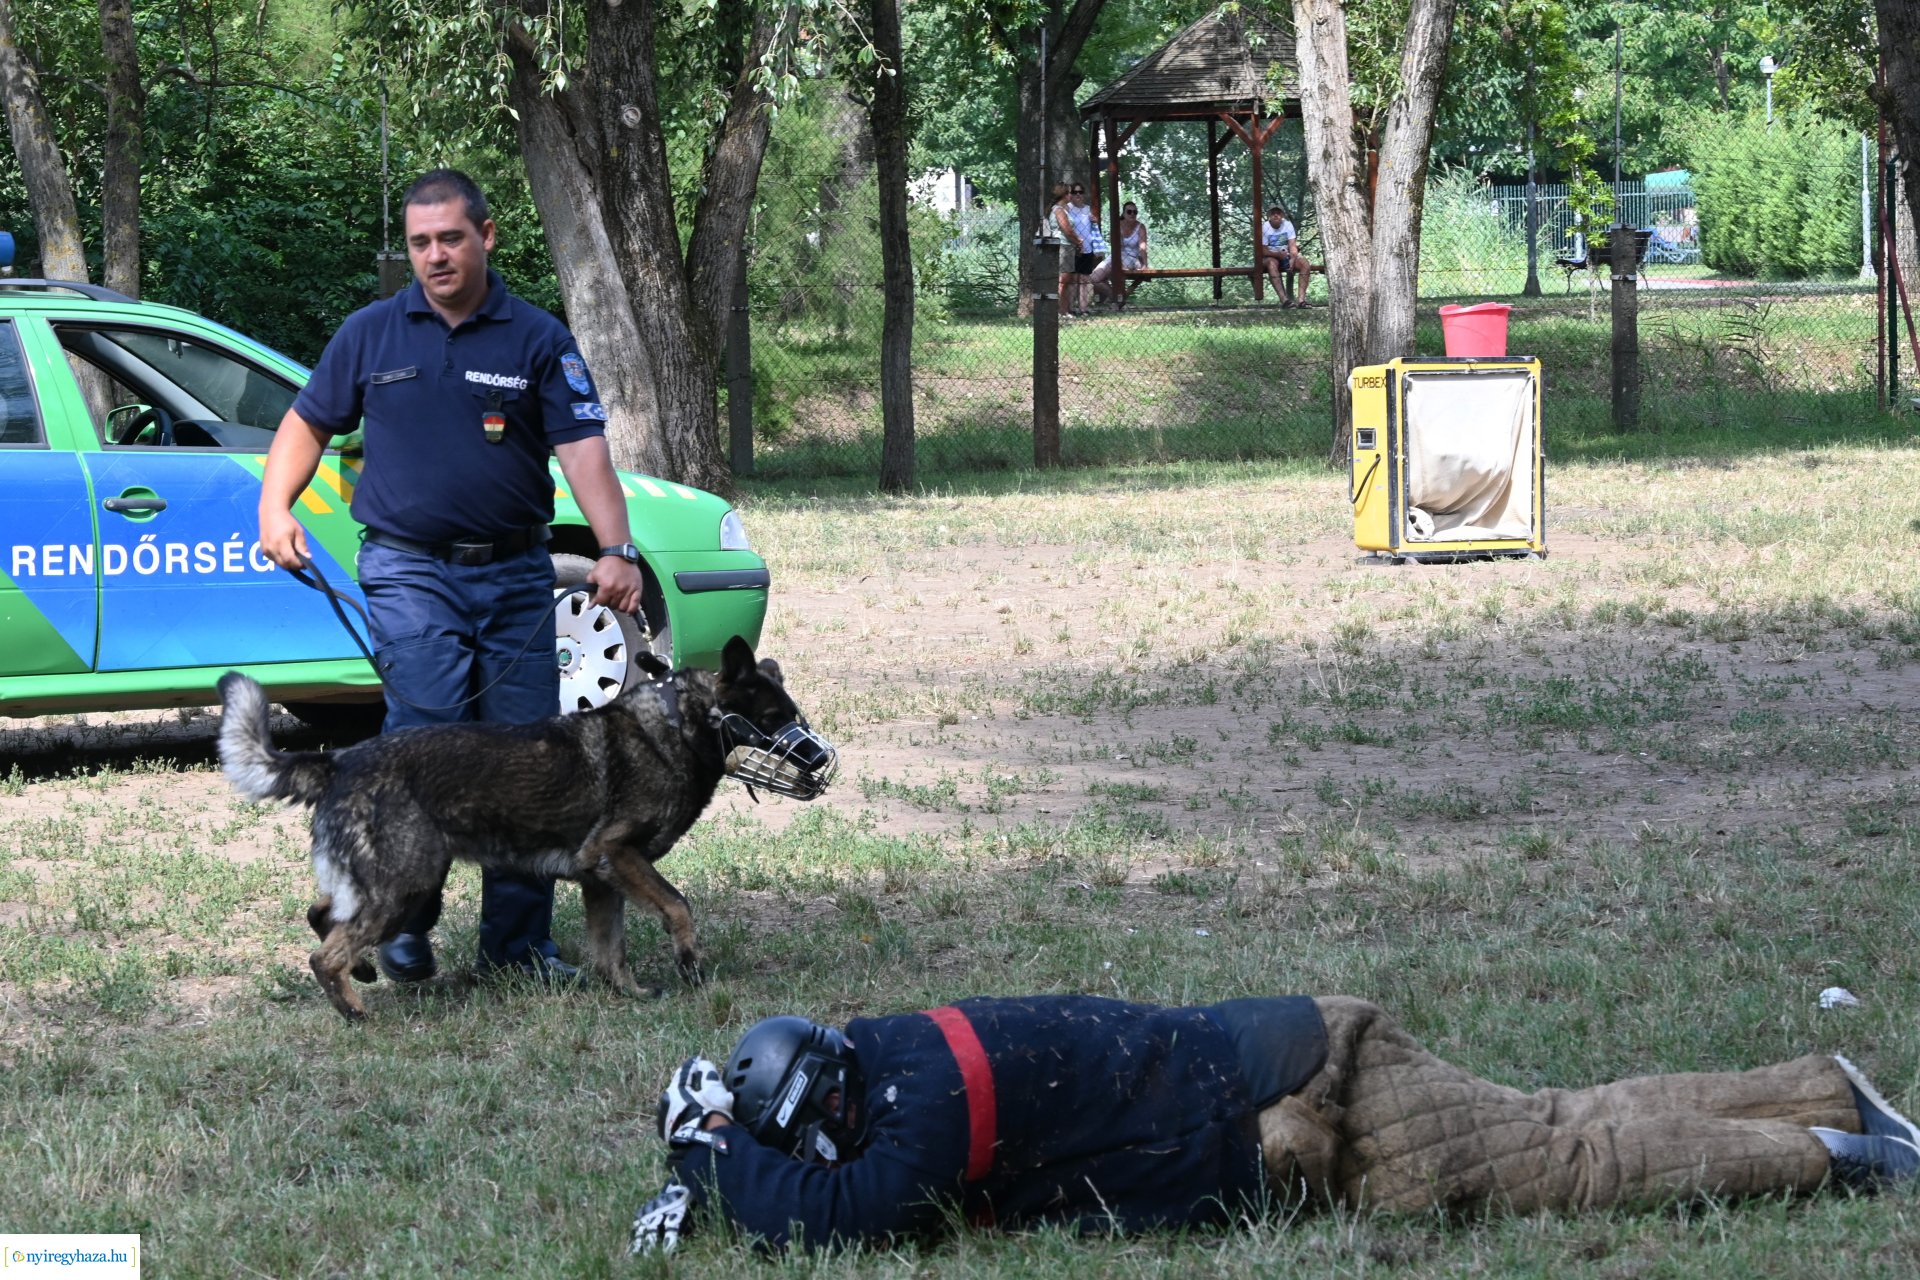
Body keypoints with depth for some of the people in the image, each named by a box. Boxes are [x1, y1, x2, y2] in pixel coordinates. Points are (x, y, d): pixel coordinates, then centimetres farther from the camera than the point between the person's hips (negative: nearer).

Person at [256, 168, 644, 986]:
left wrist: (616, 550, -19)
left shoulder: (537, 340, 4)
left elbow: (583, 449, -6)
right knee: (428, 735, -16)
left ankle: (517, 940, 12)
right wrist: (274, 509, 1)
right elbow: (307, 424, 17)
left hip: (515, 573, 2)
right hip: (410, 571, -1)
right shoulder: (371, 334, 7)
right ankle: (405, 920, -3)